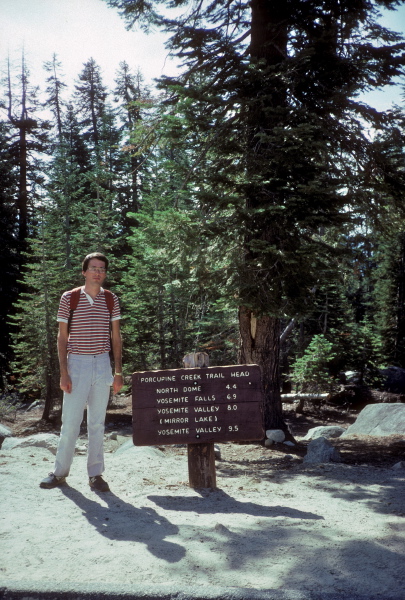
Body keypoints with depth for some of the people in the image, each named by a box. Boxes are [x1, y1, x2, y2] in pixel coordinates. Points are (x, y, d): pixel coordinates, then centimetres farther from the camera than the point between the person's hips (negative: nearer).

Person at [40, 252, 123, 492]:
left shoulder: (111, 299, 5)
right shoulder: (69, 298, -1)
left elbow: (116, 336, 9)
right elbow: (62, 337, 1)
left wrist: (118, 370, 2)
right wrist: (63, 372, -6)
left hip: (103, 365, 2)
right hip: (77, 364, -2)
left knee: (98, 423, 7)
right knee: (70, 422, 1)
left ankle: (96, 474, 16)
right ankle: (60, 472, 17)